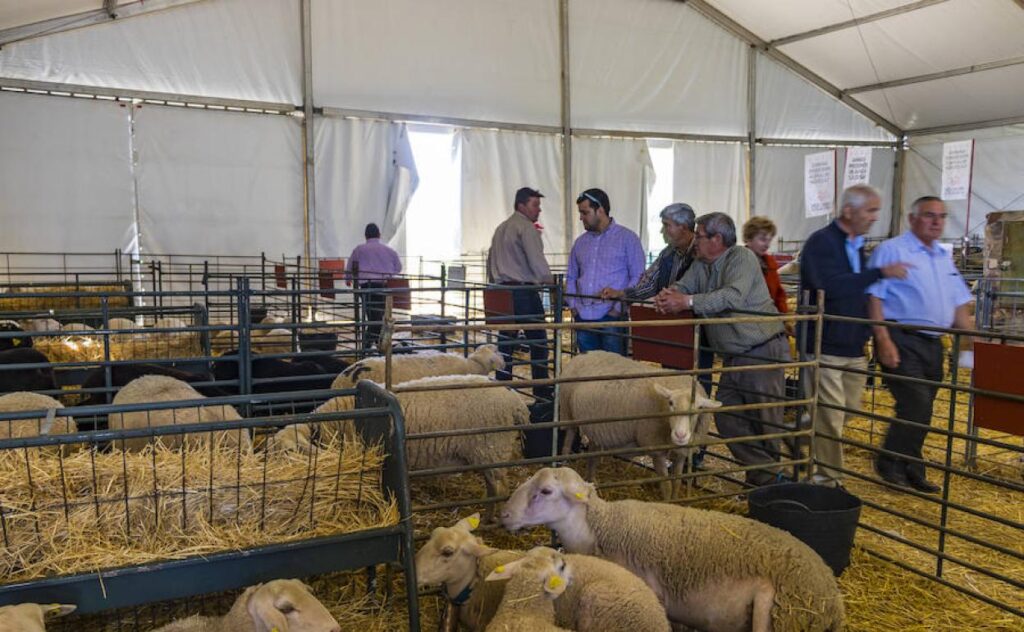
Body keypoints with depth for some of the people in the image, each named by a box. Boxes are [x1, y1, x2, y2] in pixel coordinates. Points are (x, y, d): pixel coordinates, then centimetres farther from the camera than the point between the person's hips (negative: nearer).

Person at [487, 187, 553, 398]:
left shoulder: (501, 228, 19)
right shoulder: (526, 227, -9)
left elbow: (491, 260, 24)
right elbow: (537, 260, -15)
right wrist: (549, 282, -3)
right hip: (524, 292, -8)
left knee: (505, 341, 9)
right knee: (538, 343, -1)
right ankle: (542, 392, 2)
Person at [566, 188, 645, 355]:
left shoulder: (627, 238, 0)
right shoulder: (581, 242, 15)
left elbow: (638, 277, -4)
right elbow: (571, 277, 21)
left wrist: (619, 307, -11)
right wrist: (572, 304, 7)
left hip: (611, 317, -5)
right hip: (583, 317, 5)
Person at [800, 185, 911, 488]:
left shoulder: (858, 246, 15)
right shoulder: (821, 242, -11)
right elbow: (831, 286, -27)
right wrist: (880, 273, -25)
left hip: (854, 347, 8)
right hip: (825, 346, -8)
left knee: (848, 411, 15)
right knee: (830, 415, -4)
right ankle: (829, 479, 7)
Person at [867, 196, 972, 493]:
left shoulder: (944, 257, 16)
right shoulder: (891, 250, -6)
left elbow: (960, 304, 19)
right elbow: (874, 297, -12)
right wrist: (883, 341, -19)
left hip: (932, 343, 7)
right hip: (901, 340, -7)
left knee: (920, 411, 11)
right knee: (915, 405, -13)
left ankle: (911, 470, 23)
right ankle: (890, 463, 5)